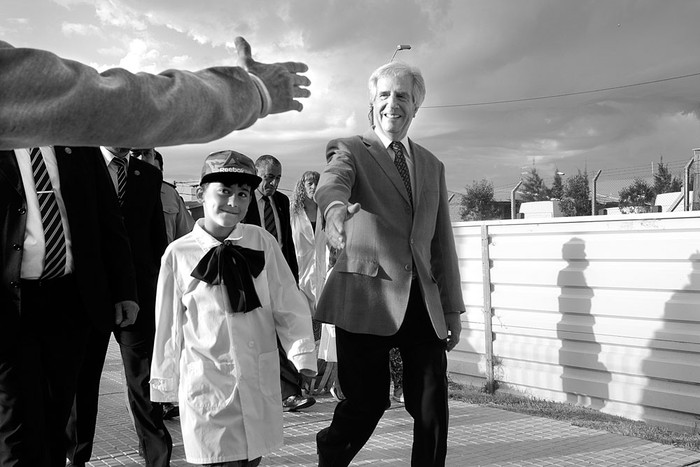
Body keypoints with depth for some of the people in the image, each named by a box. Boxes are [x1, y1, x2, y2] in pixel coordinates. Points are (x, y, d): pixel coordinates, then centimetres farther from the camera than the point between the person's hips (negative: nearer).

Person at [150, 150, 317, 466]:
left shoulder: (262, 242, -4)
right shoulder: (178, 254, -4)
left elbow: (288, 305, -1)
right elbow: (168, 323, 3)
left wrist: (303, 356, -10)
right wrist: (165, 383, 9)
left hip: (259, 378, 2)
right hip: (207, 382, -1)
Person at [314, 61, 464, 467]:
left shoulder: (433, 166, 19)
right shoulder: (349, 150, 4)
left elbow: (442, 243, 19)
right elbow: (331, 184, -20)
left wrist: (453, 309, 15)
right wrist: (335, 208, -44)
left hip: (423, 302, 4)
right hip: (367, 297, -4)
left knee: (433, 408, 0)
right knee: (366, 405, -3)